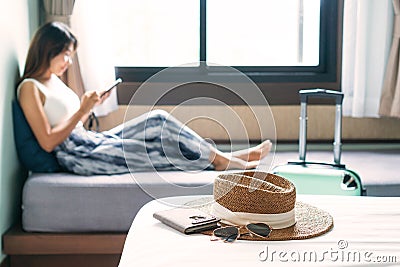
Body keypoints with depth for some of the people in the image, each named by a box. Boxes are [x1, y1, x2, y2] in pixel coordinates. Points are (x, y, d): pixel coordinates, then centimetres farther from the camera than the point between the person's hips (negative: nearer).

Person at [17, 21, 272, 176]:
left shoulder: (54, 80, 17)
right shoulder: (30, 88, -10)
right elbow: (48, 142, -17)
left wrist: (91, 105, 4)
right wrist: (82, 110, -15)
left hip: (92, 141, 9)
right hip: (78, 156, -9)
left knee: (158, 120, -6)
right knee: (156, 150, -17)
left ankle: (222, 156, -5)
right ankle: (219, 160, -2)